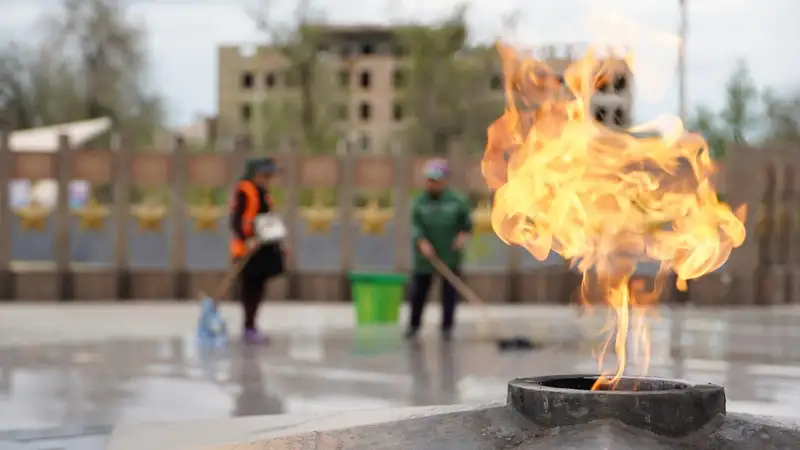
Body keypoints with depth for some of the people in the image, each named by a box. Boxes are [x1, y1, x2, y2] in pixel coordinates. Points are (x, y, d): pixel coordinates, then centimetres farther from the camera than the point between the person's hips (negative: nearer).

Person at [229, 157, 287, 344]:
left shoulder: (263, 192, 15)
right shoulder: (244, 190, -13)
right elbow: (235, 221, -19)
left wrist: (279, 242, 21)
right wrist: (246, 241, -31)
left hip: (264, 248, 9)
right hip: (247, 249, -9)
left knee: (258, 287, 11)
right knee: (248, 287, -6)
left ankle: (251, 326, 20)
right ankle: (248, 328, -2)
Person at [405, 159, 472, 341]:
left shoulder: (457, 200, -4)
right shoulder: (420, 201, -3)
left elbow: (467, 223, 3)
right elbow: (415, 226, -10)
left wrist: (463, 235, -18)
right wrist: (423, 243, -26)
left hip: (450, 255, -1)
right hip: (426, 256, 1)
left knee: (449, 294, 2)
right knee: (418, 292, 4)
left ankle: (447, 328, 14)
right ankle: (414, 325, 22)